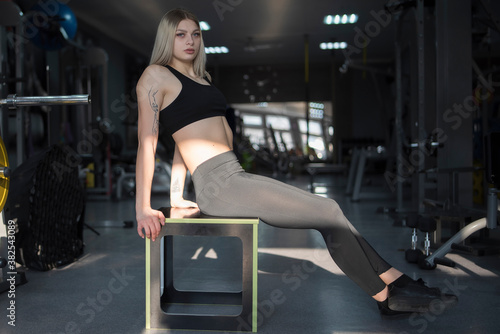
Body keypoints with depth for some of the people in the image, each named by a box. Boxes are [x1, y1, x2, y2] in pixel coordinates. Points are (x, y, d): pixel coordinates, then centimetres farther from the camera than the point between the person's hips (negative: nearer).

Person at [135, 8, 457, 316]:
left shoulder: (199, 76, 22)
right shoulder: (156, 75, -2)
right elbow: (147, 142, -9)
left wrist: (176, 196, 20)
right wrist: (143, 209, -13)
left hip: (235, 178, 8)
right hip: (219, 185, -8)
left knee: (328, 211, 3)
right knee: (329, 213, -9)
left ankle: (397, 281, 12)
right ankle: (388, 297, 6)